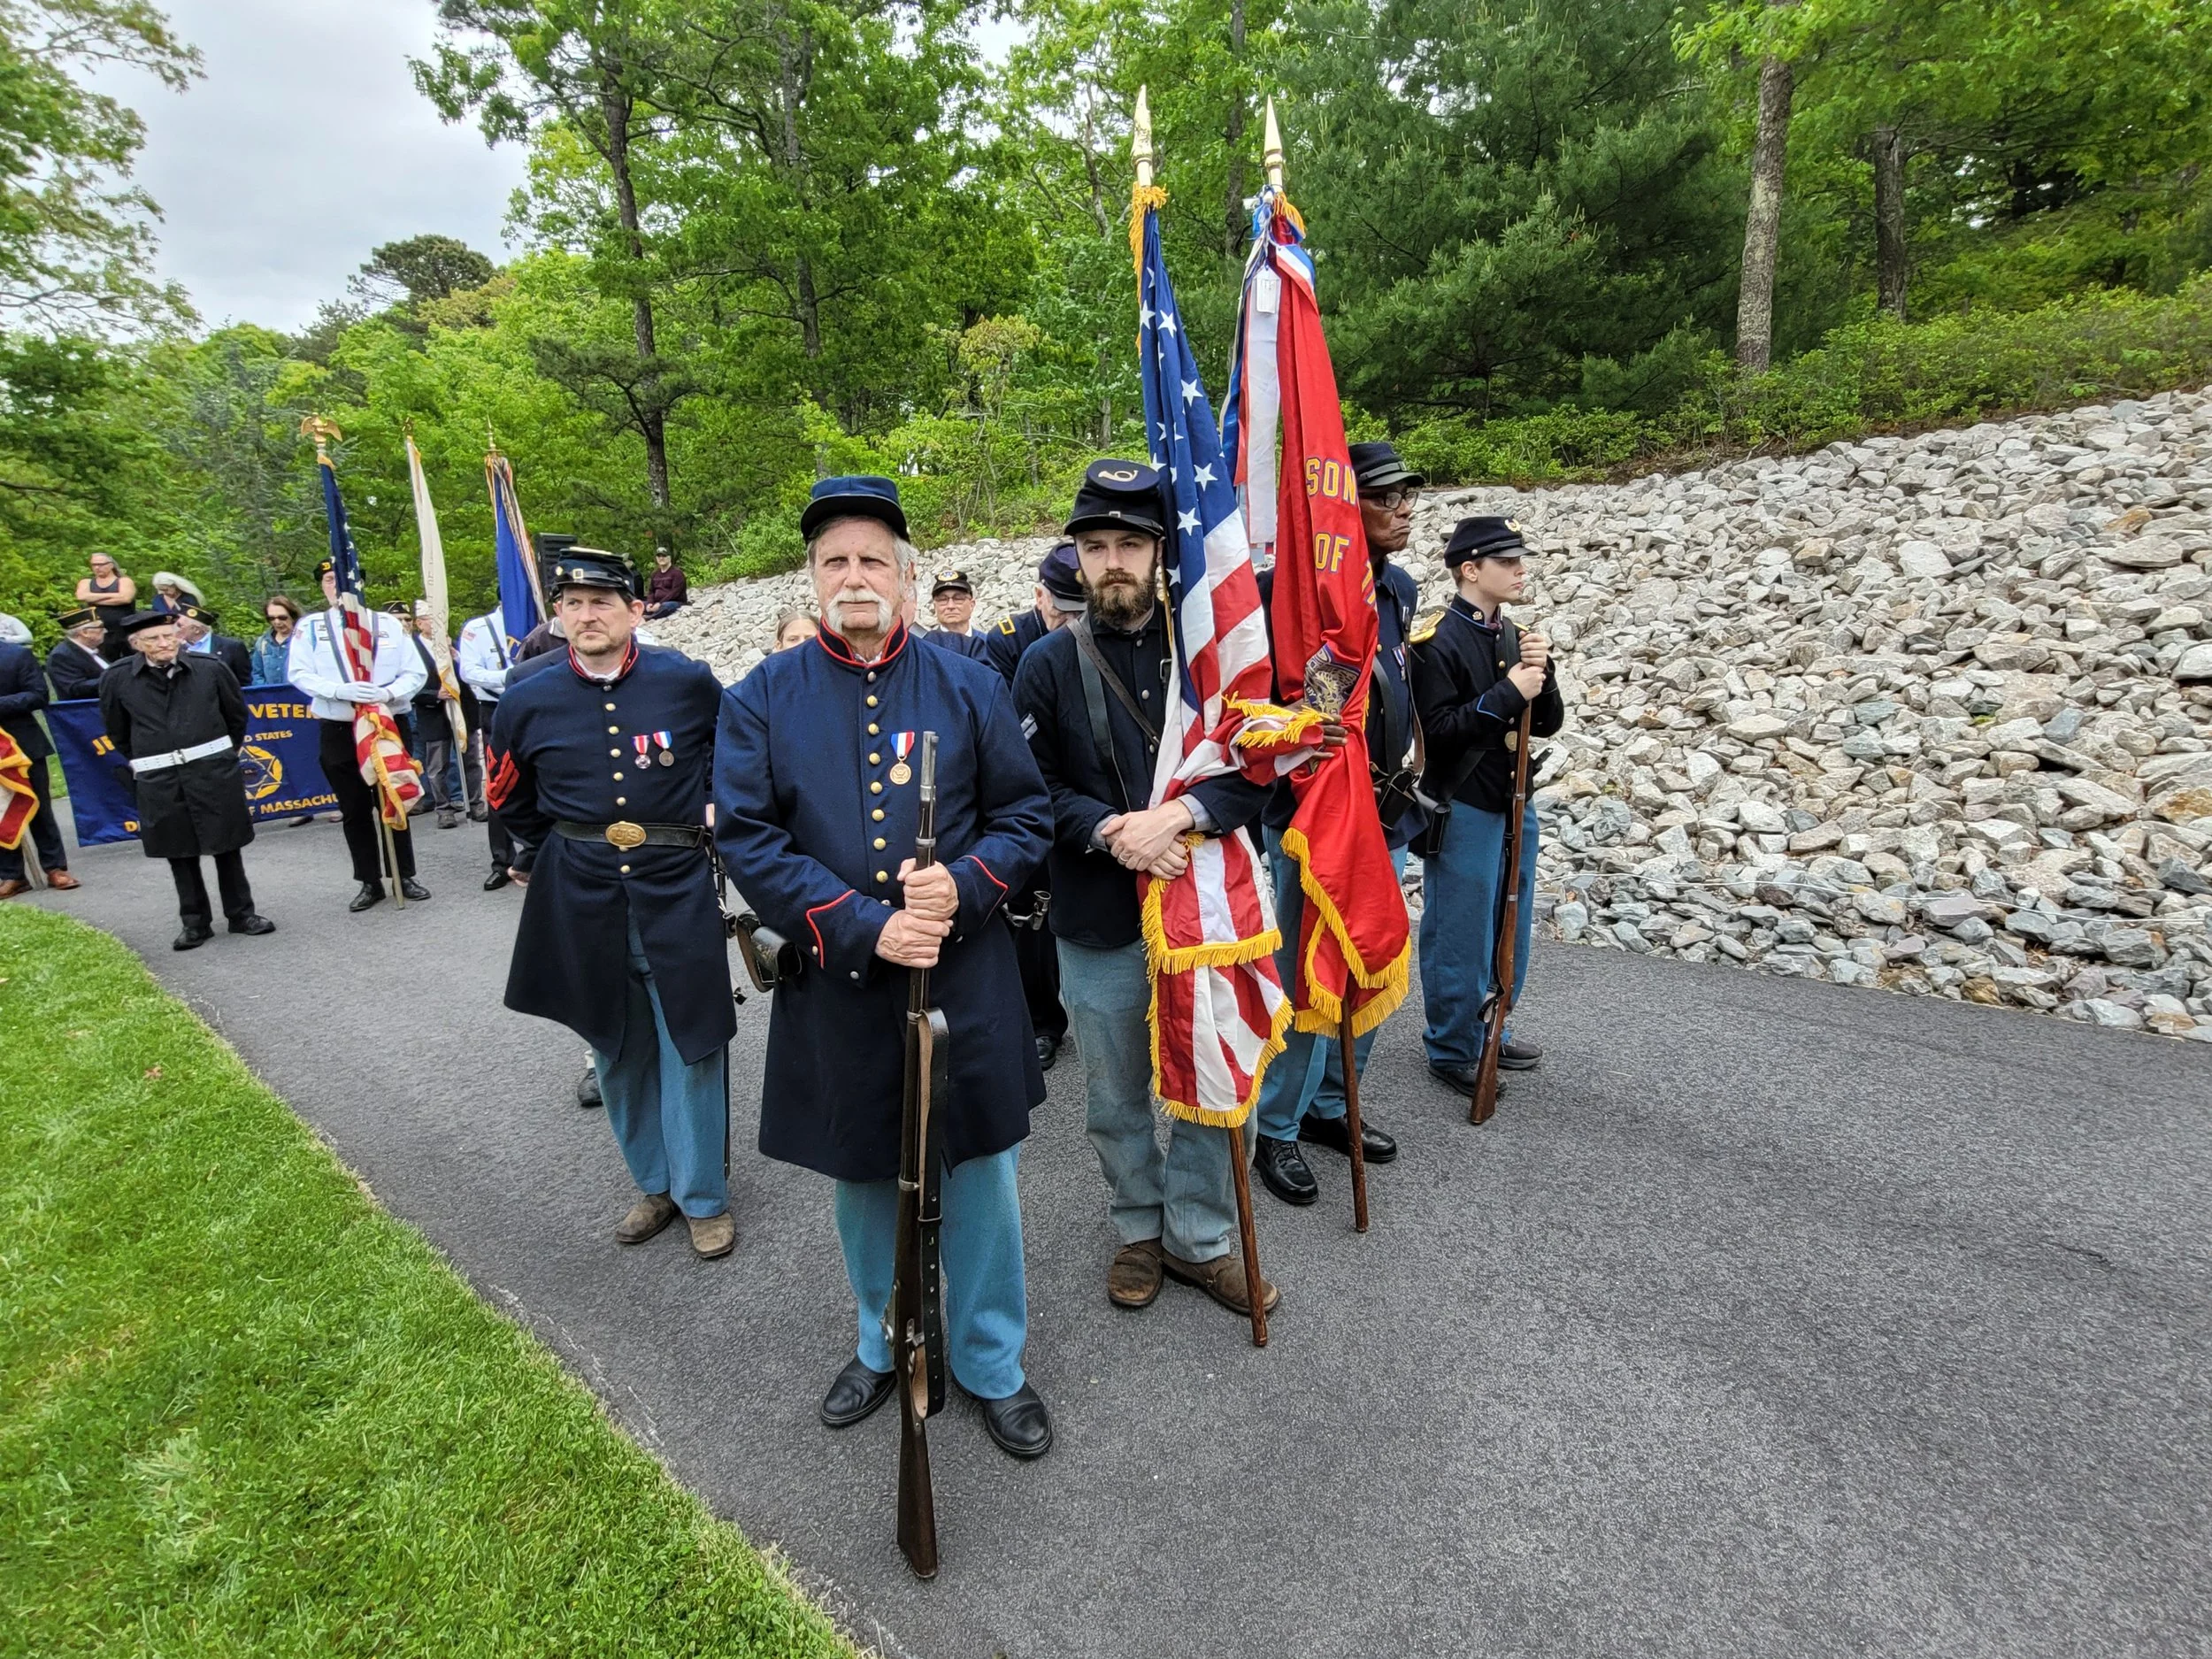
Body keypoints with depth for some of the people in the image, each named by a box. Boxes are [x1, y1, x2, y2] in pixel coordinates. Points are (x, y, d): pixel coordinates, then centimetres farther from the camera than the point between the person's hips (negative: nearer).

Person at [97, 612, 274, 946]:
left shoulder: (209, 669, -3)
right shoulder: (117, 680, -2)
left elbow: (237, 714, 10)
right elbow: (117, 731, 12)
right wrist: (145, 762, 11)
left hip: (214, 771, -1)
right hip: (158, 780, 1)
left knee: (227, 846, 7)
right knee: (179, 853, 8)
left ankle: (241, 915, 17)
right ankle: (195, 923, 19)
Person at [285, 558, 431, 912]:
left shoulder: (389, 623, 3)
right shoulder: (310, 626, 3)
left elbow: (415, 673, 0)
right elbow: (298, 673, -5)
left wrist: (388, 693, -19)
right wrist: (341, 690, -22)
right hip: (338, 731, 1)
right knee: (354, 810, 7)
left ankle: (405, 876, 18)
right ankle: (369, 882, 17)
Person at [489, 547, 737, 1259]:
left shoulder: (688, 681, -8)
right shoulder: (528, 702, -2)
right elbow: (512, 800, 16)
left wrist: (717, 813, 14)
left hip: (678, 890, -2)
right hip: (581, 901, 3)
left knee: (690, 1047, 4)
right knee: (618, 1050, 14)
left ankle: (704, 1197, 21)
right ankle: (655, 1184, 32)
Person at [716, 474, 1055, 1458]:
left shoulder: (969, 686, 2)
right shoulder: (762, 699, 0)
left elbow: (1025, 813, 2)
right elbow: (747, 837, -7)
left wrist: (963, 884, -18)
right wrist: (864, 928, -17)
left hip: (965, 978, 0)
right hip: (837, 984, 1)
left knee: (981, 1170, 10)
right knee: (863, 1176, 18)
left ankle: (992, 1365, 34)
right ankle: (884, 1345, 44)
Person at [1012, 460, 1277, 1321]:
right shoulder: (1048, 662, -3)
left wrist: (1179, 814, -22)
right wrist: (1108, 831, -21)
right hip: (1098, 924, 0)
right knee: (1116, 1099, 16)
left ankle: (1198, 1239, 36)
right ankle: (1139, 1229, 40)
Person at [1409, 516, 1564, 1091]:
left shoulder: (1514, 637, 11)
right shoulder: (1437, 640, -12)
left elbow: (1547, 723, 10)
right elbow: (1439, 729, -20)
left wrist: (1541, 673, -7)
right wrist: (1507, 693, -21)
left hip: (1514, 805, 8)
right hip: (1463, 811, -8)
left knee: (1509, 931, 17)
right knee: (1459, 936, 2)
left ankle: (1490, 1031, 33)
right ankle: (1453, 1050, 17)